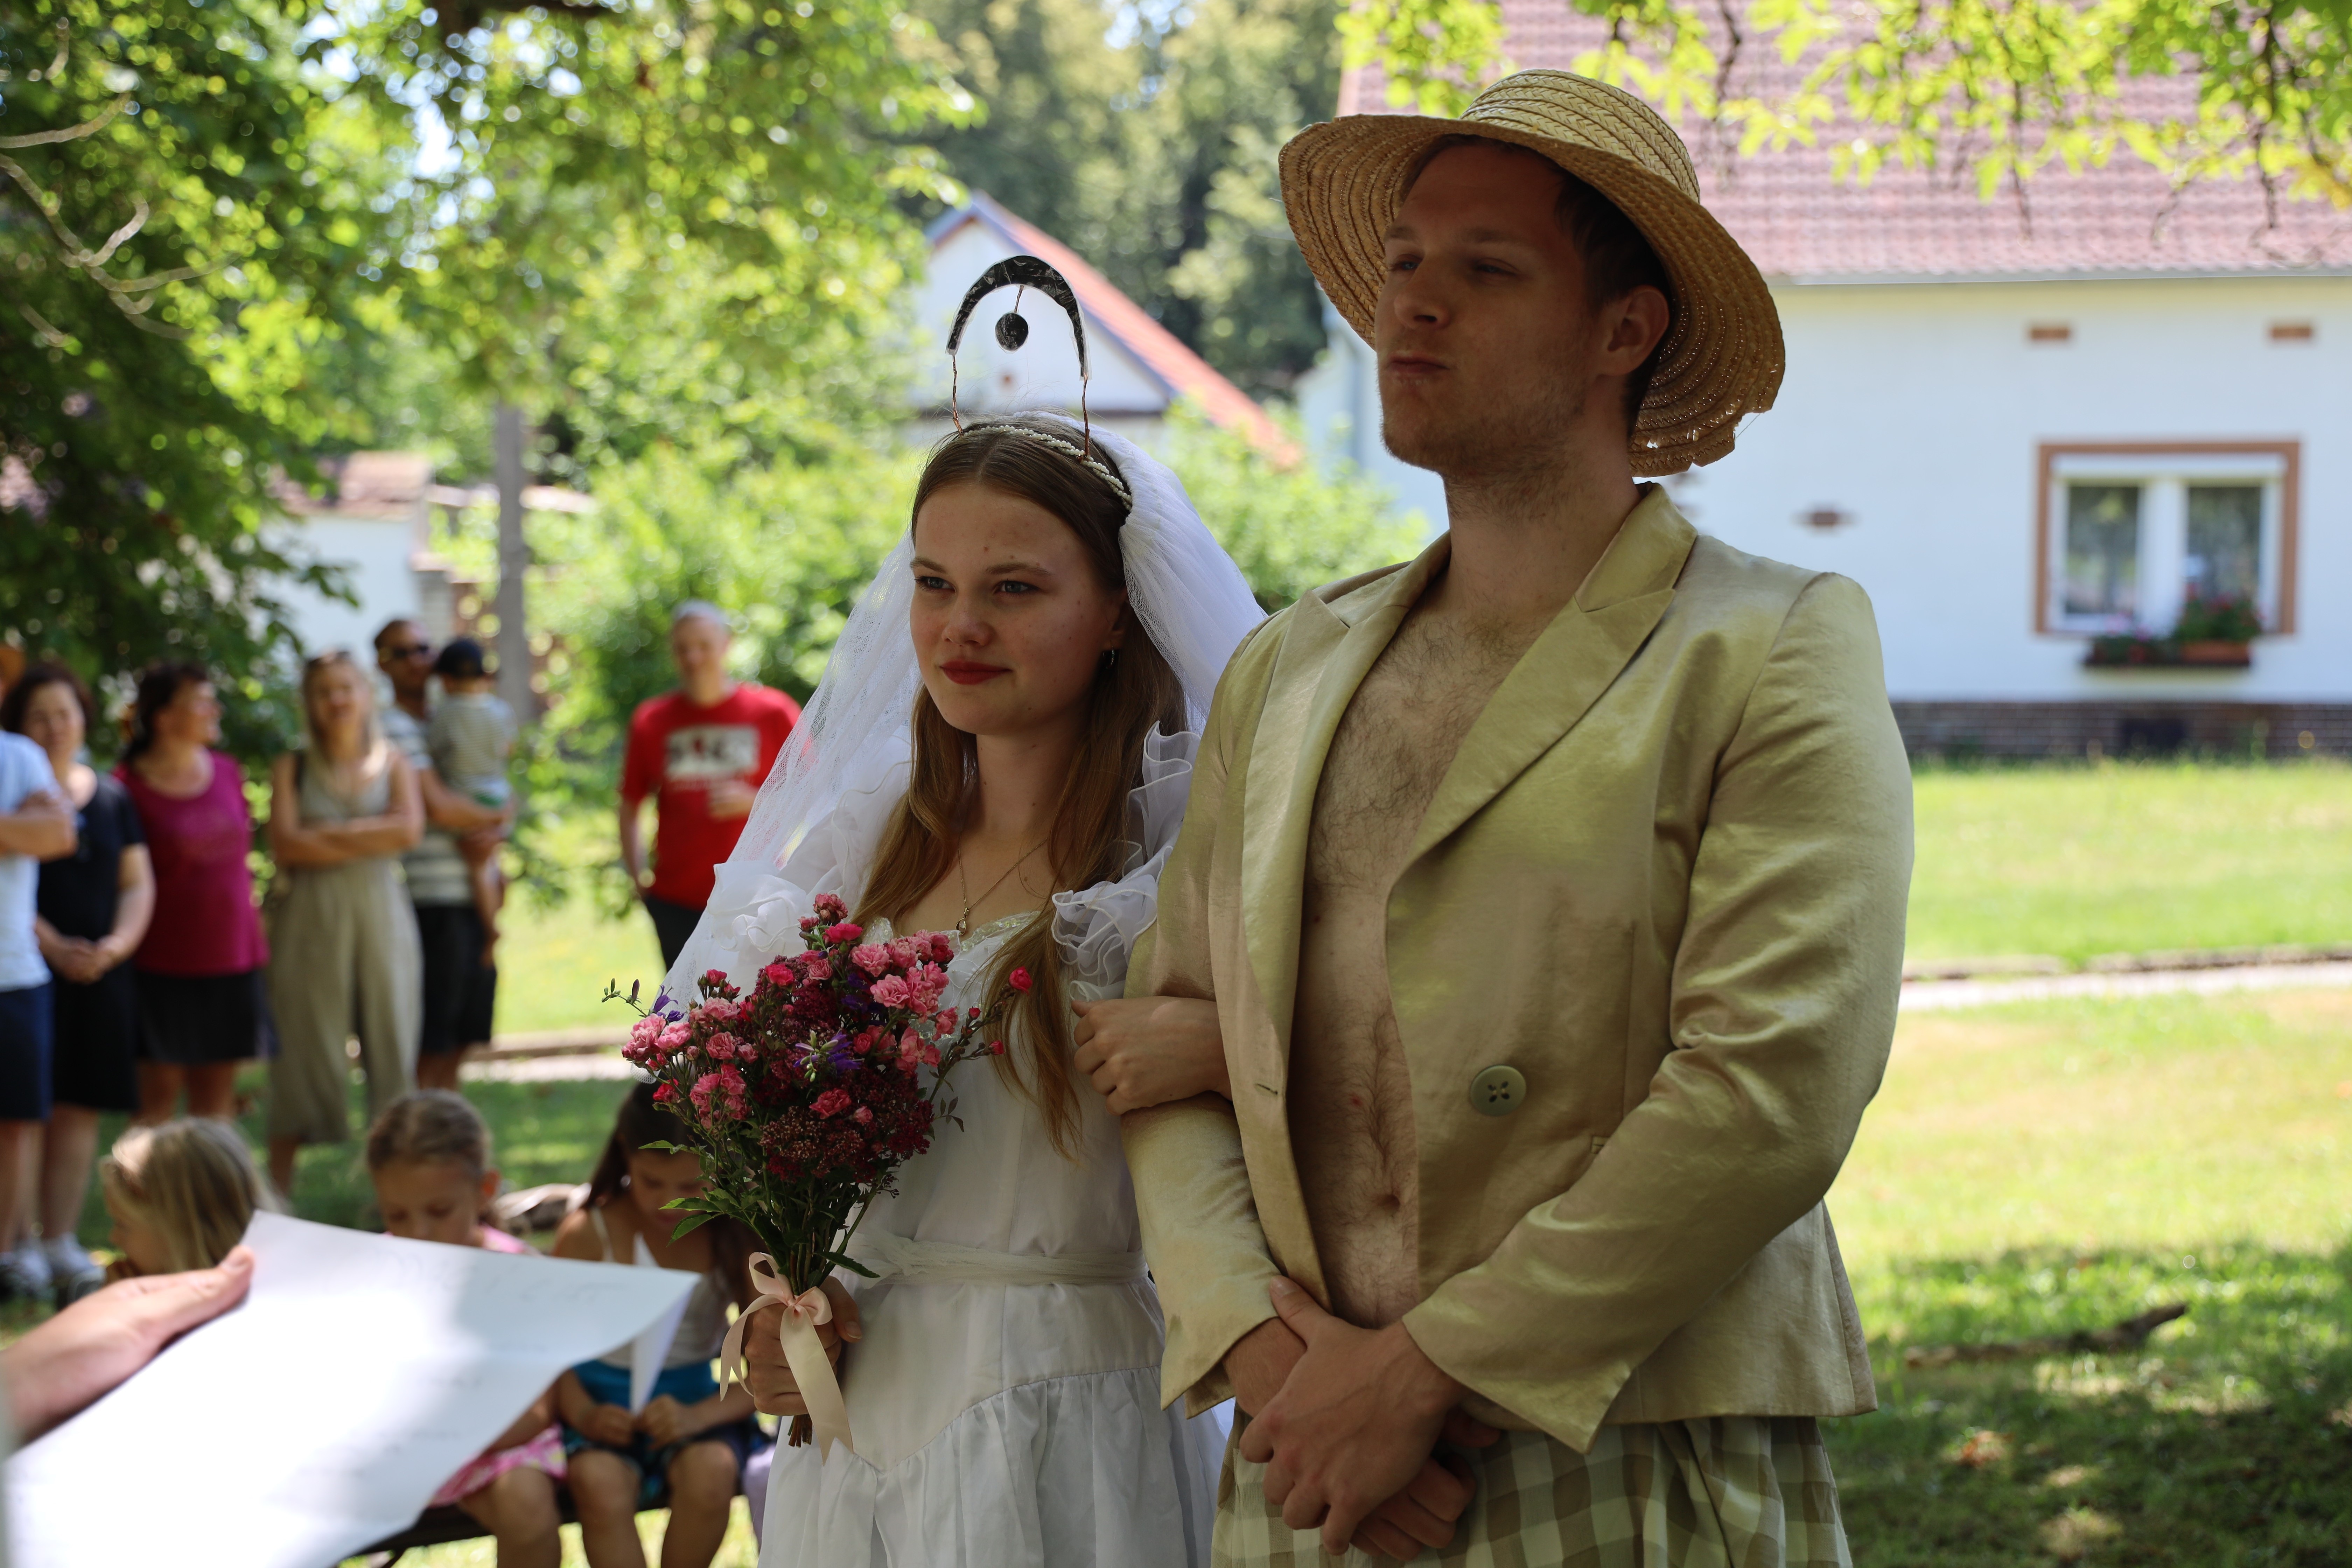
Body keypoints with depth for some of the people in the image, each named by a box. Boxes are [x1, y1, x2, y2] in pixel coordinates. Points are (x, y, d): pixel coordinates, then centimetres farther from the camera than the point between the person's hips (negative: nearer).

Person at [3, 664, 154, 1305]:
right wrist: (54, 946, -15)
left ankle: (60, 1242, 10)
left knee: (78, 1111, 4)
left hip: (100, 976, 4)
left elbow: (138, 883, 13)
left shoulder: (111, 796, 14)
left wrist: (117, 944, -4)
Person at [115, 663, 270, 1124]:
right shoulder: (129, 786, -8)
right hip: (164, 963, -5)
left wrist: (255, 939, 17)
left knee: (218, 1094, 8)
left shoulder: (227, 772, 9)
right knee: (160, 1093, -3)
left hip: (232, 958, 5)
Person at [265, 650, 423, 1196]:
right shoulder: (292, 768, 7)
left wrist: (329, 835, -9)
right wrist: (371, 840, -6)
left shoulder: (392, 764, 11)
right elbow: (286, 843, -7)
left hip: (381, 917, 2)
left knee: (392, 1039, 1)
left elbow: (409, 827, -7)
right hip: (311, 919, -2)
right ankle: (278, 1188, 2)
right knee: (305, 1048, -2)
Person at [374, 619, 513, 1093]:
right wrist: (496, 818, 0)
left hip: (474, 896, 8)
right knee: (427, 1048, -7)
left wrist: (492, 835, -7)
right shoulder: (392, 726, -6)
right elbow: (435, 806, -16)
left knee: (457, 1045, 11)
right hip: (430, 898, -8)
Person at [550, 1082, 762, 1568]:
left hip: (694, 1401, 1)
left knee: (711, 1471, -32)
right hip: (605, 1404, -1)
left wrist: (698, 1416, -22)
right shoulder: (588, 1235, -6)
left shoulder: (736, 1240, -4)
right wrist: (582, 1414, -21)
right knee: (599, 1485, -33)